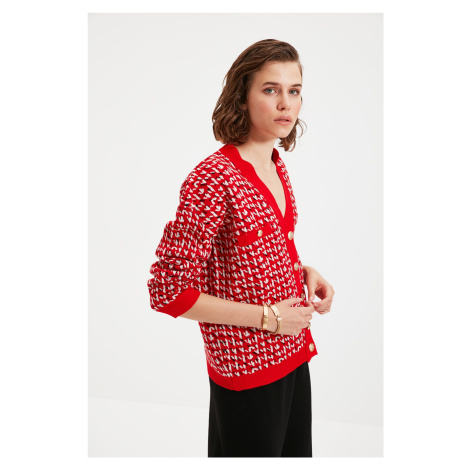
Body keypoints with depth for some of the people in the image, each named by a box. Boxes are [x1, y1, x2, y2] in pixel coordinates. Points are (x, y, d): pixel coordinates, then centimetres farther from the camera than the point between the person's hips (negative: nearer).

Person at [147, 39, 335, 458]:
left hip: (293, 352, 8)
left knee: (297, 452, 23)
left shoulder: (276, 166, 4)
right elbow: (167, 290, -22)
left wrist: (304, 271, -1)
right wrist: (267, 318, -18)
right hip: (247, 370, -8)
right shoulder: (214, 178, -22)